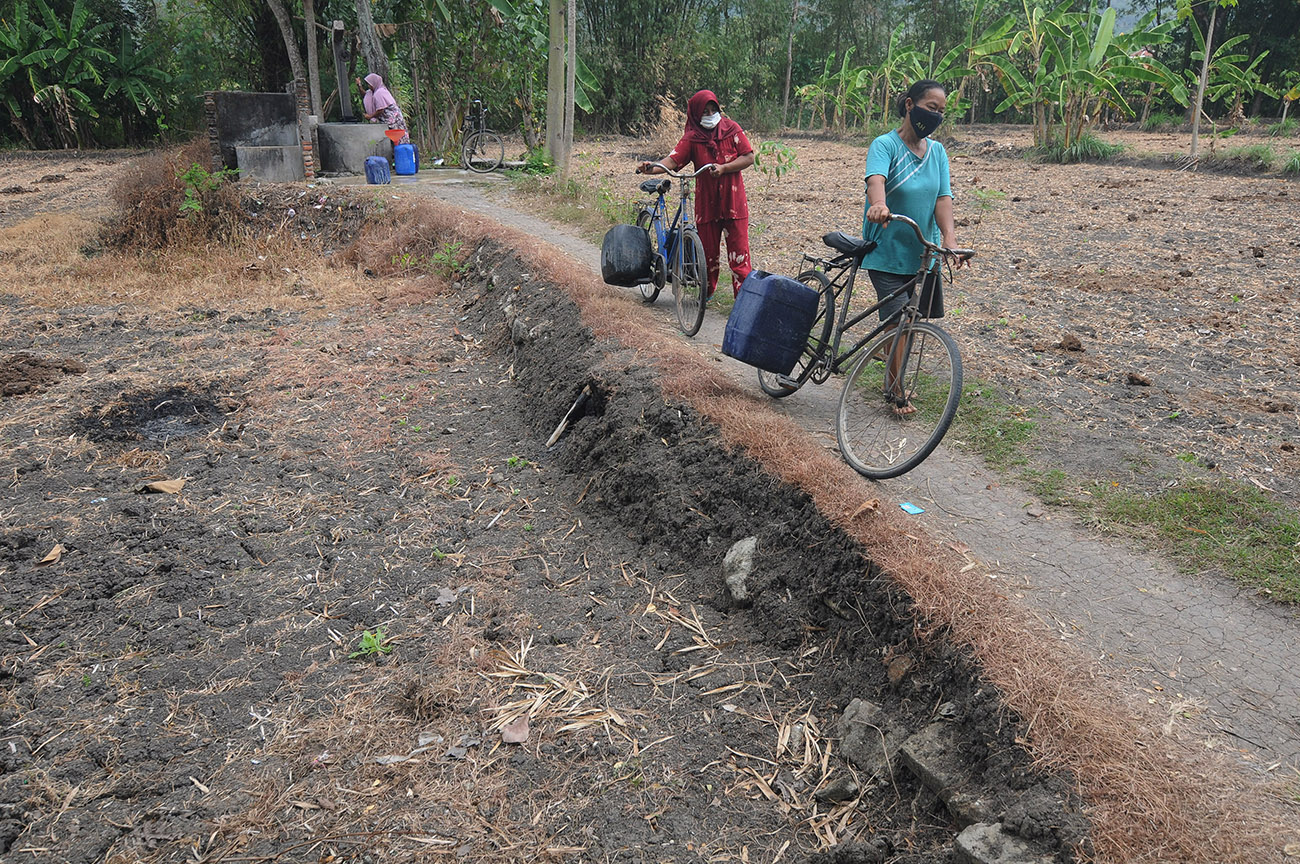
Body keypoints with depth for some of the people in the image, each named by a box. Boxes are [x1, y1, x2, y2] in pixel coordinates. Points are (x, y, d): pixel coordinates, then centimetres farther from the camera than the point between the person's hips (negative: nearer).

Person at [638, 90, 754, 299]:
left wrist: (723, 168, -16)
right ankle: (706, 292, 25)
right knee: (708, 249, 5)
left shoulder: (731, 129, 1)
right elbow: (672, 160, -14)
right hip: (706, 201, 1)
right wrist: (653, 168, -34)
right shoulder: (692, 138, -1)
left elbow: (749, 157, -3)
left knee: (738, 250, -3)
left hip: (733, 199, 0)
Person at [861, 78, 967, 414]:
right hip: (887, 251, -6)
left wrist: (949, 238, -22)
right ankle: (898, 392, 7)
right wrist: (878, 204, -55)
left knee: (919, 318, 12)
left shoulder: (937, 151, 7)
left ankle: (896, 372, 35)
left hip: (925, 251, 6)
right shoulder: (885, 144, -10)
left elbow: (943, 197, -5)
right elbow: (876, 178, -32)